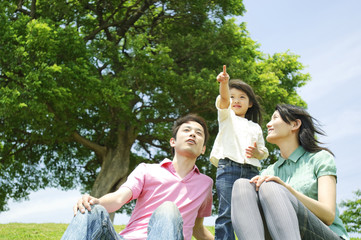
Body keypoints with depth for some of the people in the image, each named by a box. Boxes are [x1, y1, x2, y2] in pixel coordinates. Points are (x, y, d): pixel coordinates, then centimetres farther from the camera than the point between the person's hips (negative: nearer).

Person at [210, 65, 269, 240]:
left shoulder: (255, 127, 26)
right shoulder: (227, 116, 19)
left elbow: (264, 152, 21)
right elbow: (224, 99, -3)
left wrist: (257, 152, -4)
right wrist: (224, 83, -24)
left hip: (251, 171, 3)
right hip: (228, 168, -3)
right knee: (227, 214, -13)